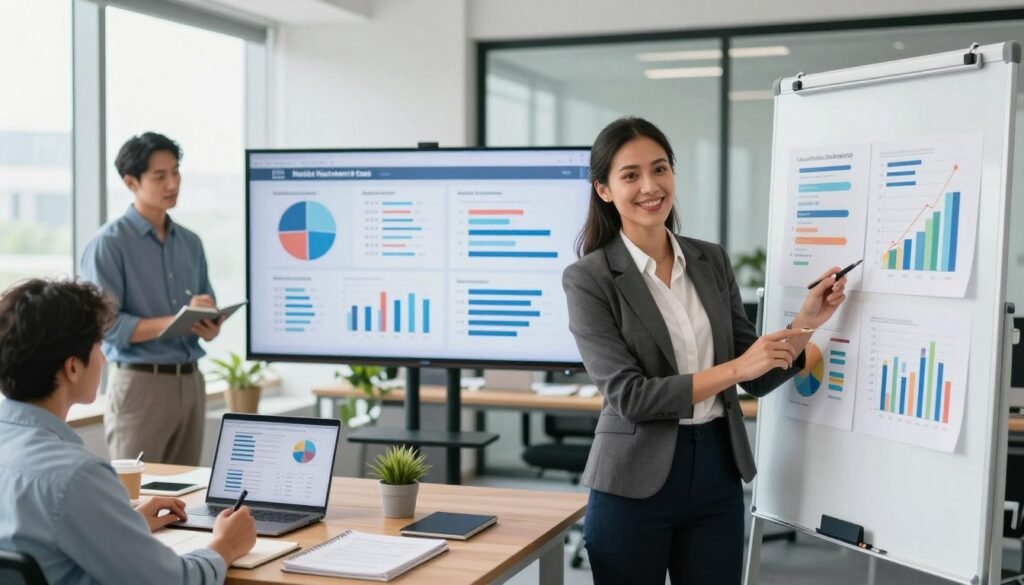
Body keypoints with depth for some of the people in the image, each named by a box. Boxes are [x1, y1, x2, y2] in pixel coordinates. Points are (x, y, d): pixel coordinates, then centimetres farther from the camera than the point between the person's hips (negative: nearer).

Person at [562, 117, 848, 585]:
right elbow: (629, 394, -16)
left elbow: (757, 378, 7)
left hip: (717, 474, 4)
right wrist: (734, 369, -20)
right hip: (636, 483, -4)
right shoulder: (588, 278, -9)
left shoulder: (712, 261, 5)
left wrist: (806, 323, -8)